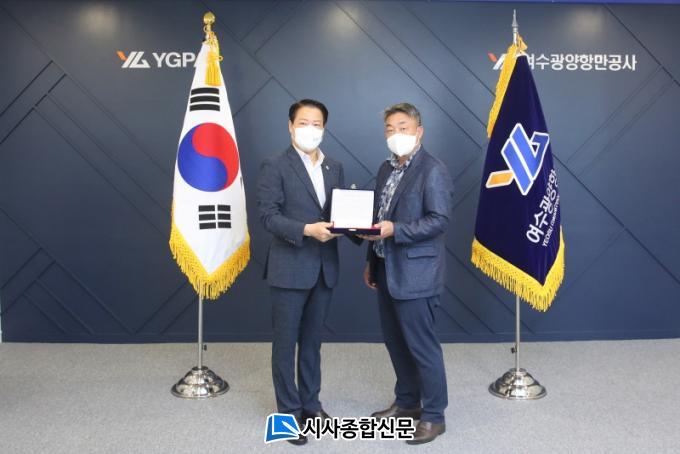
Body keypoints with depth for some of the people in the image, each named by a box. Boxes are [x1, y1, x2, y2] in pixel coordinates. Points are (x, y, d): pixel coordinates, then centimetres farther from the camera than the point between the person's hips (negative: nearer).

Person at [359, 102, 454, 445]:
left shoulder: (433, 170, -12)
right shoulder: (387, 169, 14)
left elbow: (439, 220, -19)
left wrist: (395, 230, -27)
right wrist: (372, 261, 17)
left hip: (415, 273, -8)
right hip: (387, 270, 9)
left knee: (422, 345, 1)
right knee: (395, 341, 18)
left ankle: (434, 416, 16)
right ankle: (407, 402, 35)